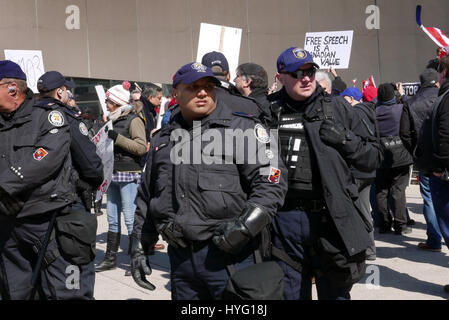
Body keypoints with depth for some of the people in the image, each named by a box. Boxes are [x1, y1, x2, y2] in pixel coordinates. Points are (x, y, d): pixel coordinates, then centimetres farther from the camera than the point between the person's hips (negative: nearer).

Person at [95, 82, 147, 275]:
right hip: (113, 174, 8)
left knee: (130, 218, -6)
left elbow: (141, 147, -18)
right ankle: (110, 258, 20)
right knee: (112, 217, 11)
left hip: (129, 175, -8)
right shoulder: (114, 121, 17)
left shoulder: (133, 120, -7)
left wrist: (117, 138, -19)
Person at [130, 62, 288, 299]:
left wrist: (244, 228, -17)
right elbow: (146, 197, 21)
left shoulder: (242, 128, -2)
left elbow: (271, 181, -8)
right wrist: (139, 247, 19)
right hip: (180, 258, 5)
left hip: (229, 255, -5)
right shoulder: (163, 138, 16)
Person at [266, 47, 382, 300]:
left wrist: (345, 139, -10)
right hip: (285, 219, 1)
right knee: (290, 292, 15)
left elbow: (373, 158, 5)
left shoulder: (337, 108, 5)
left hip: (329, 216, -1)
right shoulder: (270, 110, 7)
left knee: (335, 292, 12)